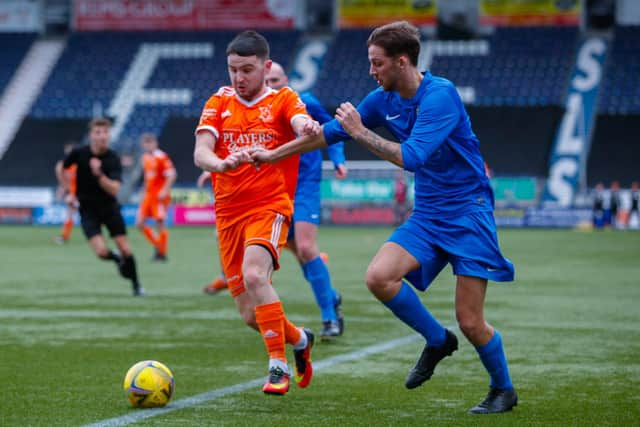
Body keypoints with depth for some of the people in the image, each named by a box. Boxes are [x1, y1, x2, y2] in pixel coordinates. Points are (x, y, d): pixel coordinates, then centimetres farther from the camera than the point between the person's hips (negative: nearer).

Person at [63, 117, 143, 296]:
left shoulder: (113, 159, -16)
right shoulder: (79, 153, -13)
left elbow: (114, 189, -26)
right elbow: (61, 167, 8)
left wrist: (98, 174, -39)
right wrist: (67, 189, 2)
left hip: (110, 208, 1)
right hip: (88, 209, -1)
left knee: (125, 250, -2)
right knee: (102, 251, -18)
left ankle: (136, 284, 22)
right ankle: (117, 259, 18)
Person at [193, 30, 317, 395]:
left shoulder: (282, 100, 2)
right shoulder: (219, 103, 9)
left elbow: (302, 124, -21)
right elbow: (200, 152, -5)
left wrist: (309, 129, -46)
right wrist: (220, 163, -29)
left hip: (270, 205, -4)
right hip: (228, 212, 4)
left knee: (254, 275, -31)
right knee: (250, 314, 4)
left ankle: (279, 366, -22)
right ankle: (300, 340, 34)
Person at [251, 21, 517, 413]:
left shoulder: (440, 95, -19)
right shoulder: (383, 100, 3)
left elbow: (412, 157, -28)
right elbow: (331, 131, 15)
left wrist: (361, 132, -21)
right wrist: (274, 154, 17)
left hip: (468, 212, -7)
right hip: (427, 215, 7)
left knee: (470, 322, -8)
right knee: (379, 277, -18)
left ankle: (503, 390, 19)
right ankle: (437, 341, 7)